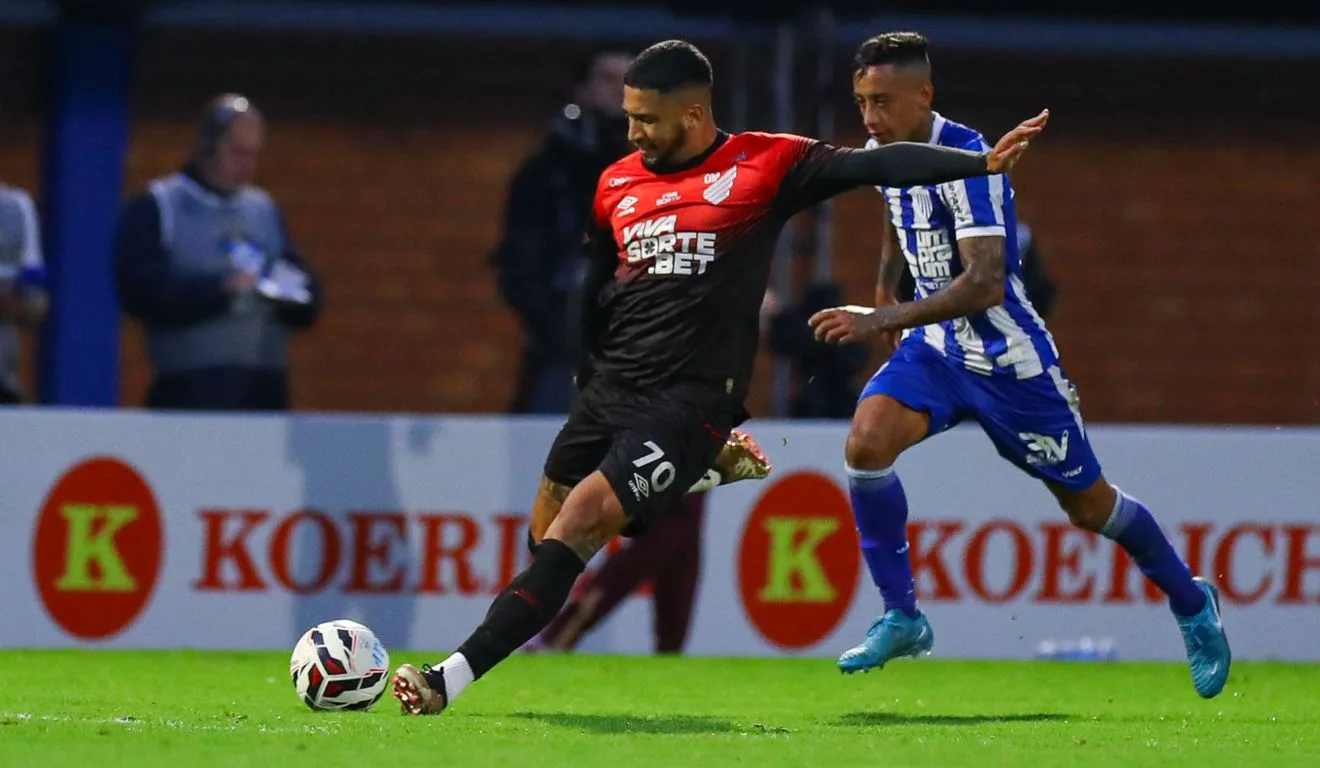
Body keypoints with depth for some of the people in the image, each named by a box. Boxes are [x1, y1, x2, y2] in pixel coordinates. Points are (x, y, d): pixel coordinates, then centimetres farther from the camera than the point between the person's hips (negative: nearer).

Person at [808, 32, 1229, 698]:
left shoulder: (966, 162, -27)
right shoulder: (884, 154, -1)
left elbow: (983, 284, -35)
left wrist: (884, 318, -40)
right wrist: (885, 293, 22)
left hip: (1008, 359, -6)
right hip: (935, 348, 6)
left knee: (1087, 503, 7)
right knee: (866, 440, -21)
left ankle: (1192, 605, 32)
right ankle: (901, 617, -11)